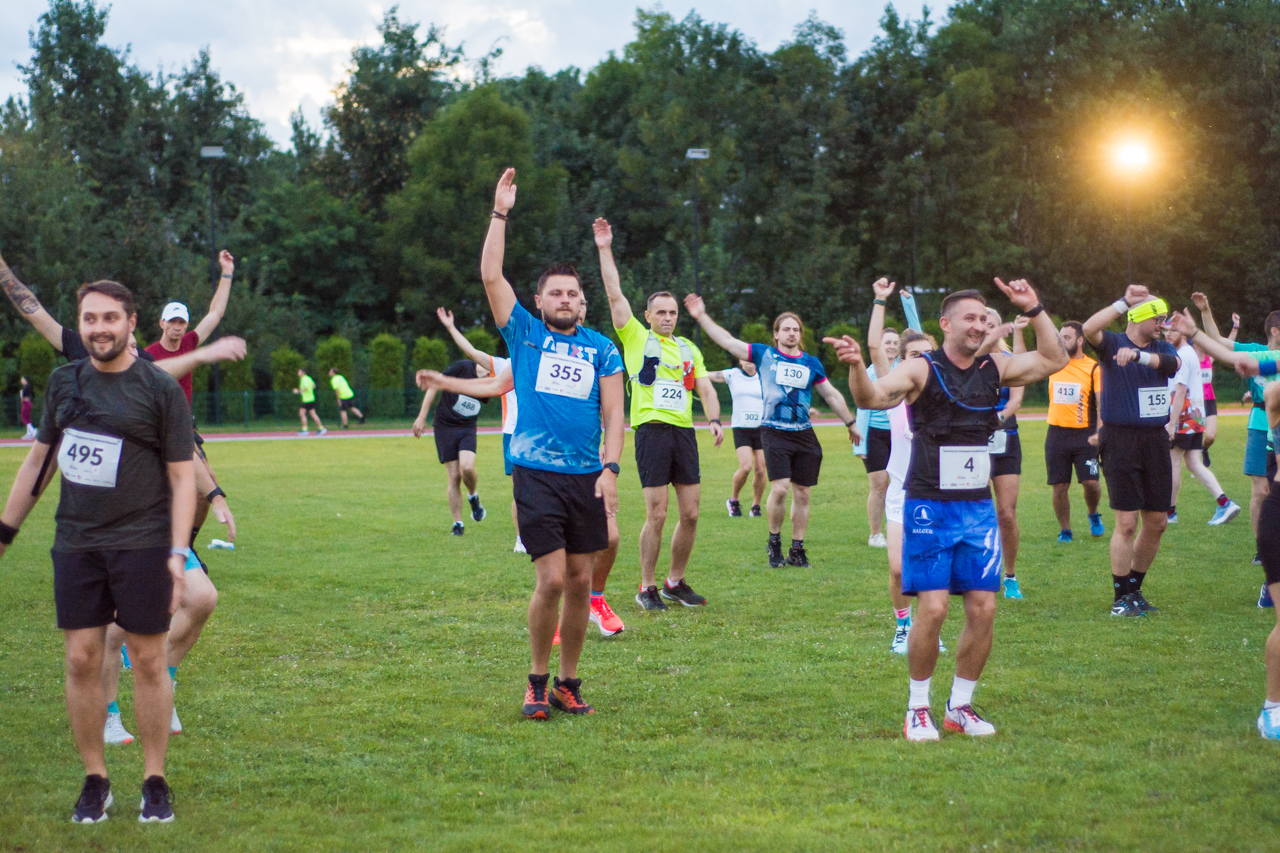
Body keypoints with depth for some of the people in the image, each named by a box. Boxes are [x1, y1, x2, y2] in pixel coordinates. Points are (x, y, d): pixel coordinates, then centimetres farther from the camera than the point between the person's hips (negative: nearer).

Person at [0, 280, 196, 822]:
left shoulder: (160, 388, -3)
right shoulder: (64, 382, 8)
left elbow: (181, 475, -3)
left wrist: (177, 552, -11)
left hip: (142, 544, -3)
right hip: (76, 544, 3)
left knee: (148, 661, 1)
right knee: (81, 659, 2)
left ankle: (155, 782, 13)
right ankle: (94, 782, 14)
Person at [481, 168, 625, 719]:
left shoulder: (601, 349, 11)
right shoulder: (525, 334, 7)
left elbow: (613, 412, 6)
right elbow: (491, 276, 0)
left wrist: (610, 467, -6)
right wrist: (500, 214, -2)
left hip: (588, 477, 3)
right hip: (536, 473, -3)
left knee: (580, 582, 5)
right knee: (552, 579, -10)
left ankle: (568, 682, 17)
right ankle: (537, 681, 6)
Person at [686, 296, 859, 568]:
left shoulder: (811, 363, 11)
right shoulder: (764, 355, 3)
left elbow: (832, 395, 20)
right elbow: (726, 340, -1)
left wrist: (851, 424, 25)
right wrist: (701, 316, -8)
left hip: (804, 435, 4)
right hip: (774, 433, -3)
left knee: (802, 494, 5)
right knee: (779, 488, -17)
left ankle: (797, 550, 15)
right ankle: (774, 541, 5)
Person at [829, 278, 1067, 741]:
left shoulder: (994, 368, 8)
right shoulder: (920, 370, -6)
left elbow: (1053, 360, 7)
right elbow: (871, 398, -20)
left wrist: (1034, 311, -4)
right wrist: (857, 367, -41)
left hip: (979, 509, 5)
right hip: (929, 508, -5)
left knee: (983, 608, 2)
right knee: (933, 607, -10)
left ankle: (960, 706, 17)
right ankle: (917, 708, 7)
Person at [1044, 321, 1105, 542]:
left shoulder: (1093, 368, -2)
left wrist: (1099, 432, -17)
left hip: (1084, 433, -3)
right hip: (1057, 433, 3)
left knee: (1090, 482, -9)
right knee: (1059, 486, 1)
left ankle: (1093, 515, 22)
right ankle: (1064, 530, 15)